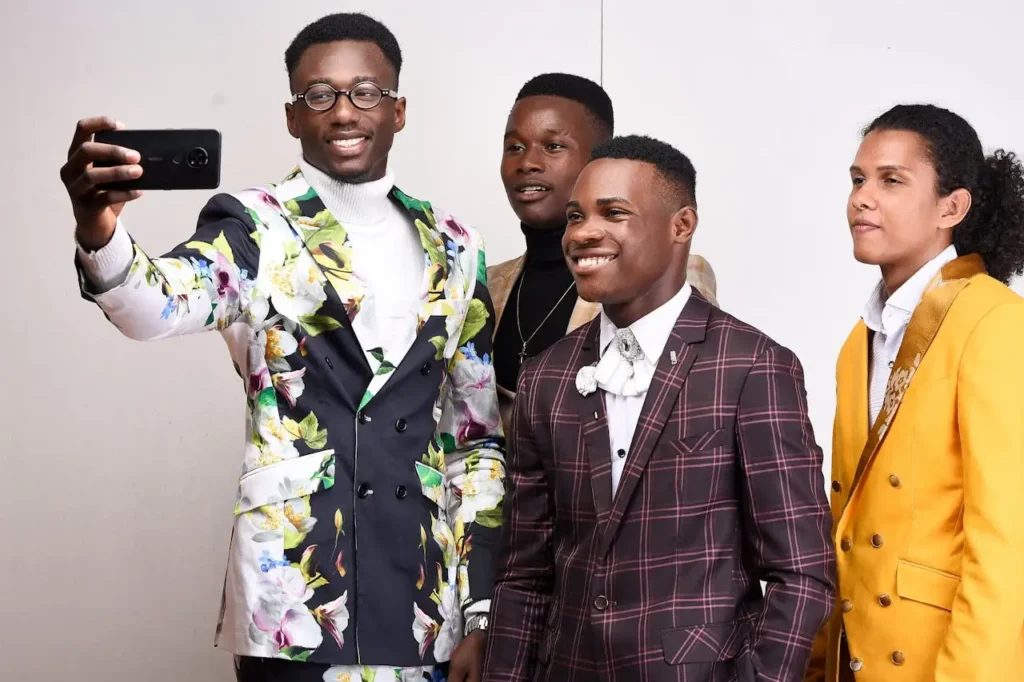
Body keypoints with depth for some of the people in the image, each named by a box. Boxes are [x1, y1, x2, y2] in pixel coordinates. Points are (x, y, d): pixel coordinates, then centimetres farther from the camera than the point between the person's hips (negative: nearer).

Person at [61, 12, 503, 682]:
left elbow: (479, 432, 12)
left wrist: (480, 613, 6)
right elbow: (159, 304, -22)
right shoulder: (255, 227, -1)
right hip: (292, 599, -3)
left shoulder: (453, 249, 10)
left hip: (428, 603, 4)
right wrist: (99, 236, -44)